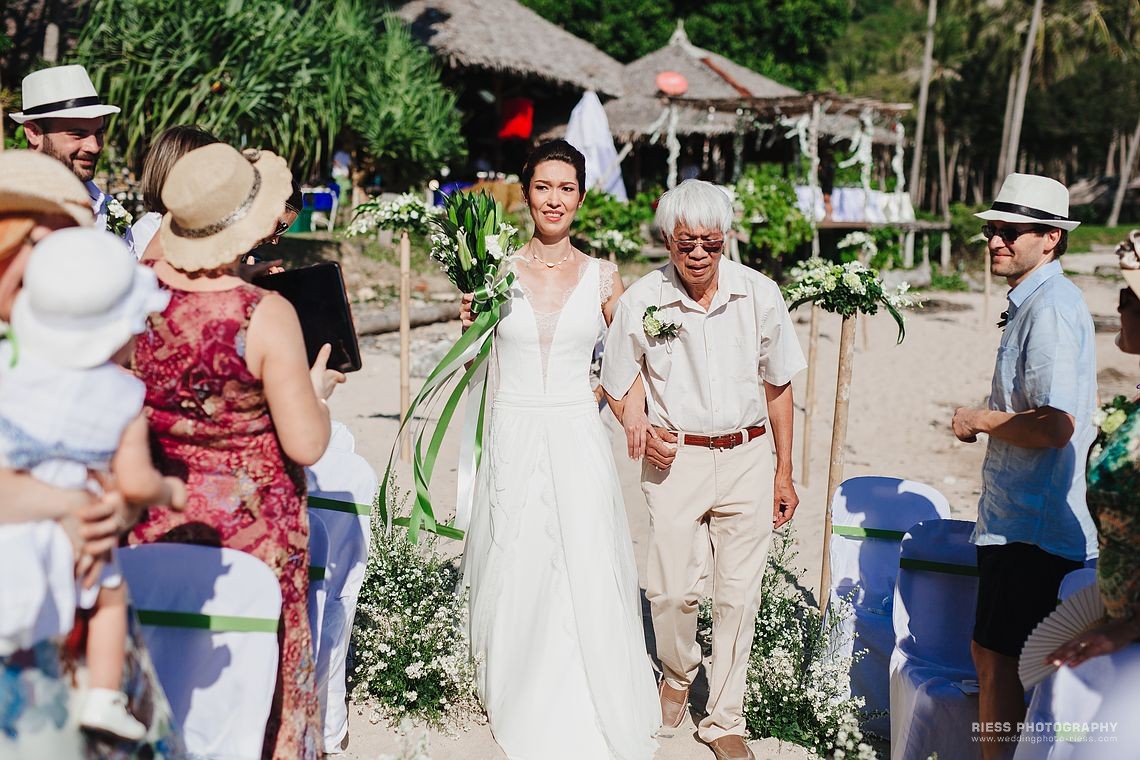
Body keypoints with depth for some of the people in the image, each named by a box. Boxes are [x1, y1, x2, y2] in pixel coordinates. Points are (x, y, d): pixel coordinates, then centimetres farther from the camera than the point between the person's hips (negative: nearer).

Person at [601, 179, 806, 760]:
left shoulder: (760, 294, -3)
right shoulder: (641, 301, -6)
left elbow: (777, 385, 7)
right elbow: (618, 385, 8)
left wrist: (784, 472, 9)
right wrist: (640, 429, -13)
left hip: (748, 457, 1)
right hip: (676, 458, -1)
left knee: (739, 593, 6)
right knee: (671, 590, 0)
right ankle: (678, 674, 34)